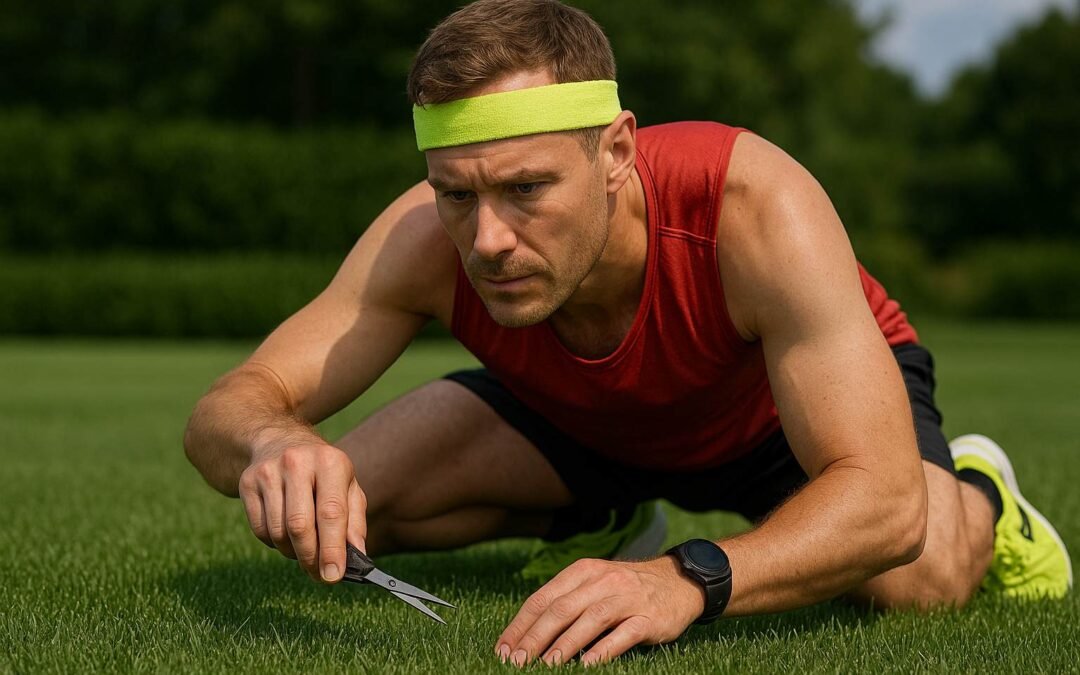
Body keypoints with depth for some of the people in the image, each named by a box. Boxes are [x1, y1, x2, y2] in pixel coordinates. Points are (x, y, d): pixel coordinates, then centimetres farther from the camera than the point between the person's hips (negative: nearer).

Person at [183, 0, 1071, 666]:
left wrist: (688, 581, -65)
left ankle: (973, 495, 6)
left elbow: (883, 499, -47)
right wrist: (270, 443, -58)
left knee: (919, 575, -35)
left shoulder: (756, 208, -43)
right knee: (349, 499, -19)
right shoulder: (430, 239, -33)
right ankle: (603, 517, 12)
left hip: (795, 401, -3)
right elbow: (228, 407, -31)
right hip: (578, 423, 3)